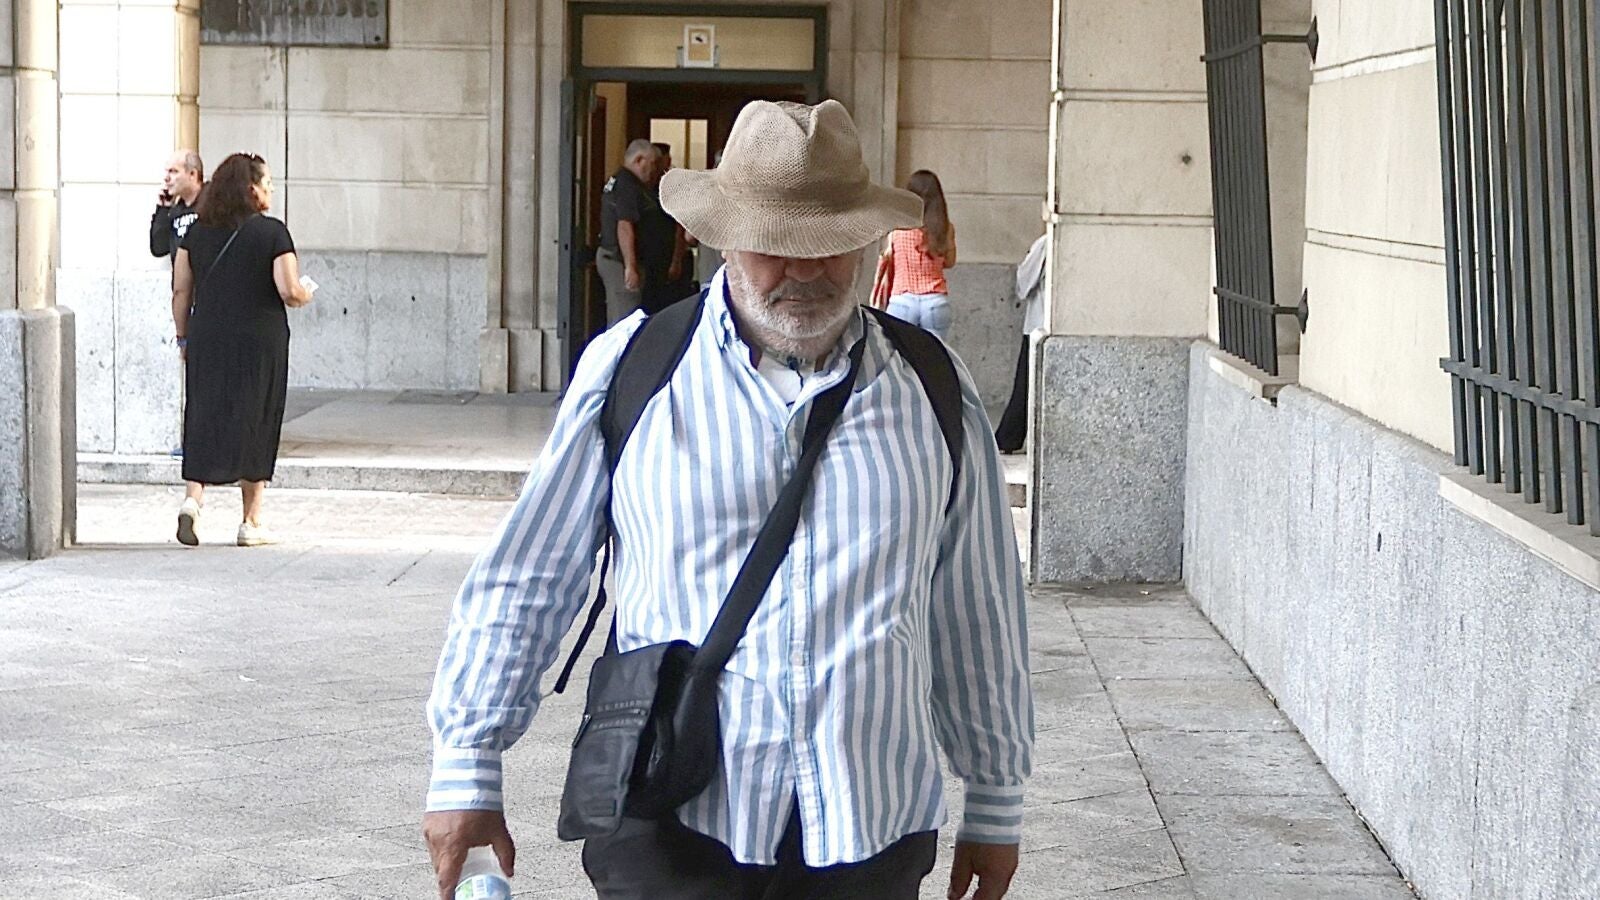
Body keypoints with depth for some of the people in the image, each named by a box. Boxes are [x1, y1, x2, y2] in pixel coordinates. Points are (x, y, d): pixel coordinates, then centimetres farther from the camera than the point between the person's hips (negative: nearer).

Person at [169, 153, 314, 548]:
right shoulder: (272, 232, -8)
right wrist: (306, 295, 8)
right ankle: (252, 523, 12)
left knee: (205, 419, 8)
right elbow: (290, 292, -14)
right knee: (255, 424, 7)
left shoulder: (197, 231, 4)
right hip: (259, 343, -3)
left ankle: (192, 499, -13)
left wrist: (184, 338, 13)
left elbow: (181, 291, 4)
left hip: (207, 340, 3)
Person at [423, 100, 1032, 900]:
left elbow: (979, 617, 14)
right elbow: (523, 580, 4)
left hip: (872, 834, 2)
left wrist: (996, 802, 16)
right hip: (671, 829, -2)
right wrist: (465, 767, 2)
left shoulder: (934, 394, 7)